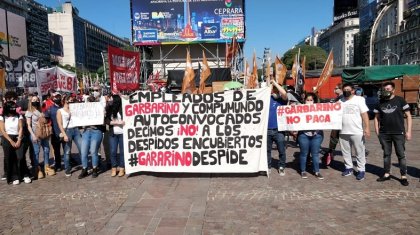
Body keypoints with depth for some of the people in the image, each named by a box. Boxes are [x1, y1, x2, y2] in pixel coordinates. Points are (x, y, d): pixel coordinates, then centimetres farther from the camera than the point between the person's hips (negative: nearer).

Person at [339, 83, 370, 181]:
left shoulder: (359, 100, -2)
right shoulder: (340, 101, 10)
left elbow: (364, 115, -7)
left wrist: (367, 128, -15)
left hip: (357, 132, -4)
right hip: (343, 132, 5)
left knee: (359, 152, 3)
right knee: (345, 152, 13)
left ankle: (361, 170, 12)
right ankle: (349, 167, 26)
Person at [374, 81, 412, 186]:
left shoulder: (400, 100, -1)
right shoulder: (380, 102, 8)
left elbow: (408, 116, -1)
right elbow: (377, 117, 13)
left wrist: (408, 131, -6)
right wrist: (377, 131, 5)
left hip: (399, 133, -3)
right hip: (384, 134, 3)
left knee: (401, 155, 2)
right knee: (386, 154, 11)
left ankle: (404, 176, 11)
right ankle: (387, 174, 22)